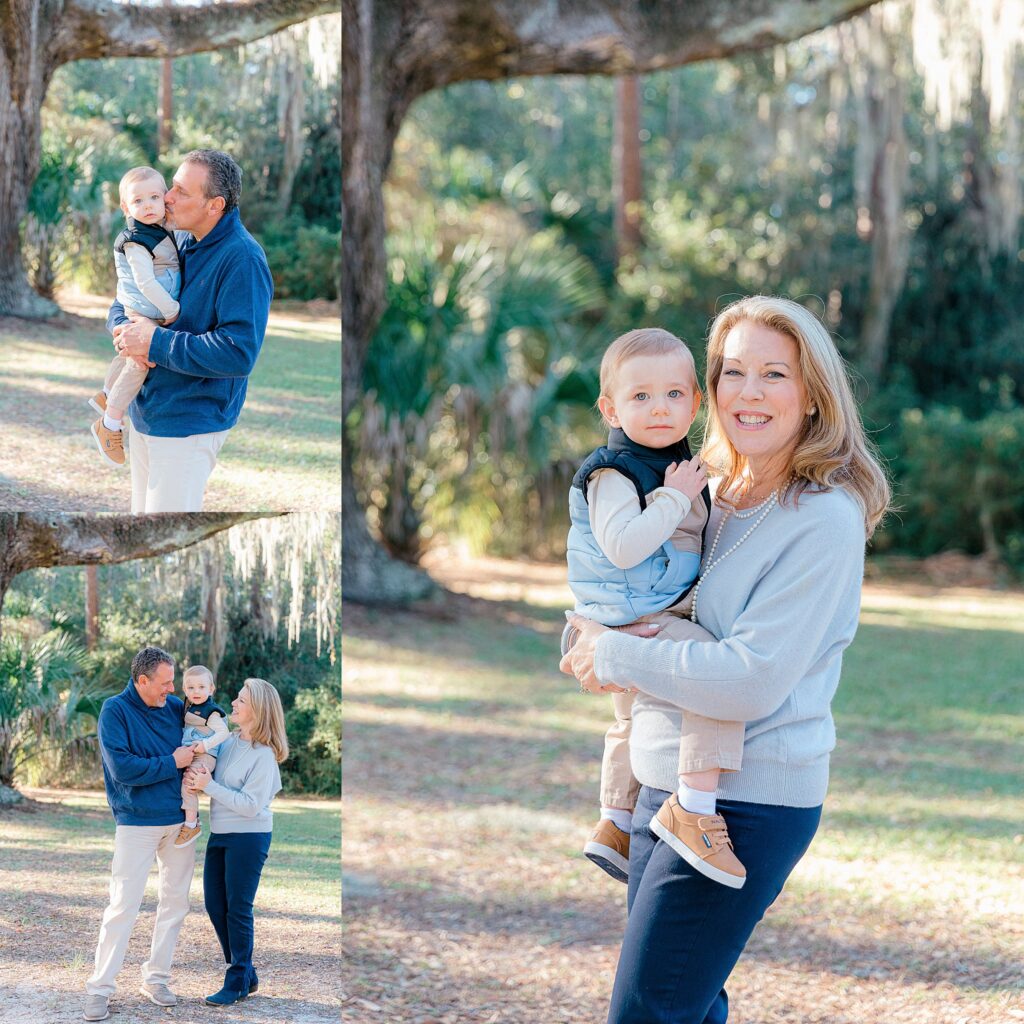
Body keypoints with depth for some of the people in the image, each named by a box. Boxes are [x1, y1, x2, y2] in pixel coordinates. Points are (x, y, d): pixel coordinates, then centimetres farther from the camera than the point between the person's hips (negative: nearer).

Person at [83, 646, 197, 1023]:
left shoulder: (174, 706, 5)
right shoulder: (115, 710, -10)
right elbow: (121, 768, -19)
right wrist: (171, 763, -15)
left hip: (180, 821, 6)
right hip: (137, 824, -6)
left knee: (175, 902, 9)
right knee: (123, 906, -7)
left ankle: (156, 978, 20)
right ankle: (100, 988, -1)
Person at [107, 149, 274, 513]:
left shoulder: (242, 260, -20)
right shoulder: (176, 240, 7)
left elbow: (239, 354, -28)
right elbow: (122, 304, 16)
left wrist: (155, 343, -24)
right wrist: (126, 328, -11)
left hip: (189, 424, -9)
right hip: (144, 414, 9)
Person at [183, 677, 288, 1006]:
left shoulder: (263, 754, -15)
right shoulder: (228, 741, 5)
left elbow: (250, 805, -20)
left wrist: (209, 785, -21)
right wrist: (198, 778, -10)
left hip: (249, 837, -8)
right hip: (220, 833, 8)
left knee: (238, 909, -1)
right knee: (215, 905, 11)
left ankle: (238, 982, 10)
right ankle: (246, 974, 24)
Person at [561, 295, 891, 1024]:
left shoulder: (825, 519, -16)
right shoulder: (710, 494, 9)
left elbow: (752, 681, -23)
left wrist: (616, 657, -13)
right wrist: (587, 643, 0)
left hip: (746, 804, -8)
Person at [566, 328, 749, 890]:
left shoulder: (677, 463, 10)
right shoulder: (614, 473, -19)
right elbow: (623, 547, -32)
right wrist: (676, 497, -27)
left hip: (641, 622, 11)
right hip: (638, 621, -11)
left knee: (633, 721, 26)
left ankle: (614, 824, 44)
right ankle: (695, 811, -28)